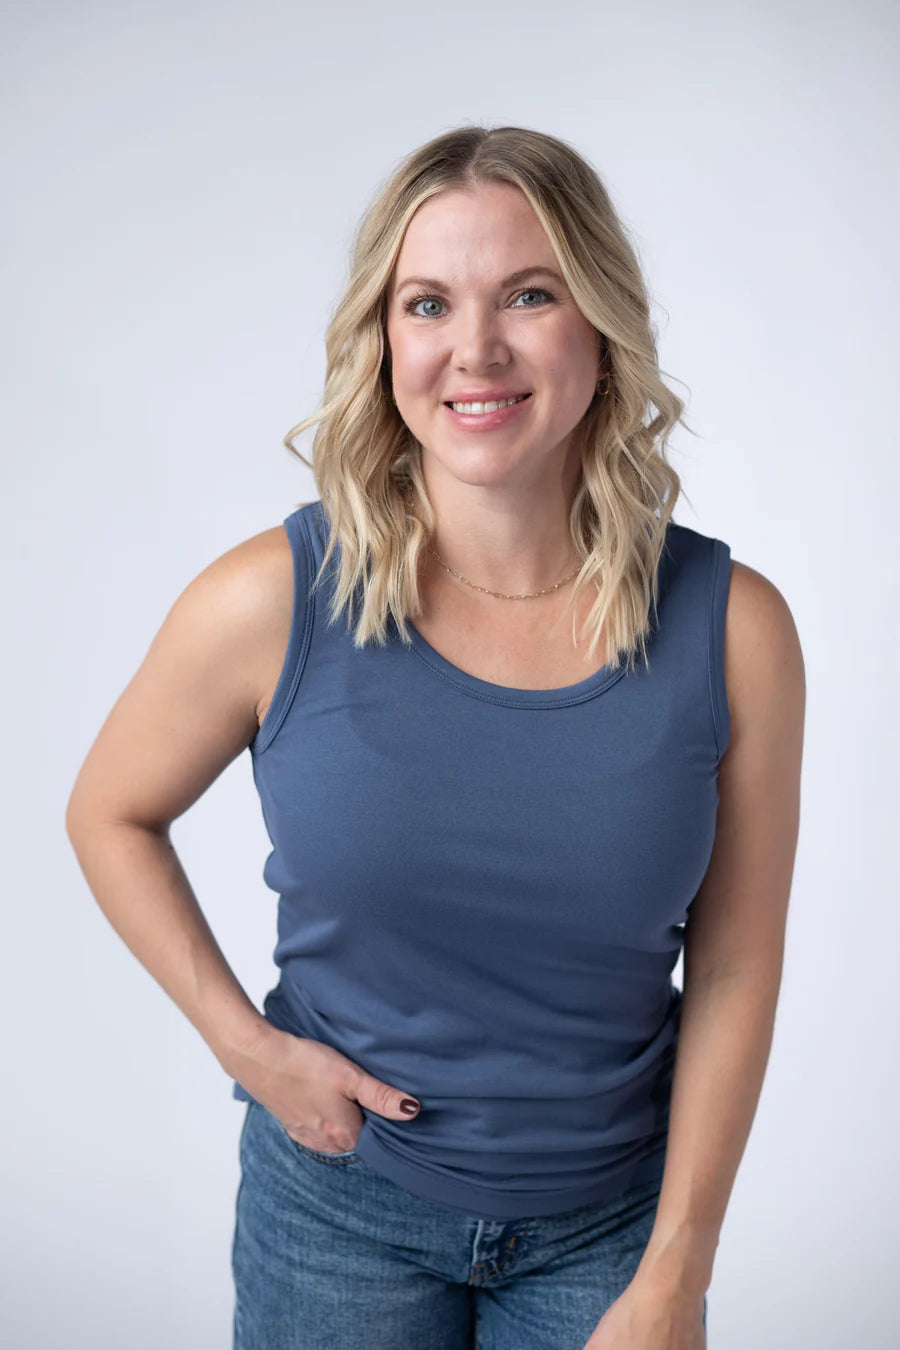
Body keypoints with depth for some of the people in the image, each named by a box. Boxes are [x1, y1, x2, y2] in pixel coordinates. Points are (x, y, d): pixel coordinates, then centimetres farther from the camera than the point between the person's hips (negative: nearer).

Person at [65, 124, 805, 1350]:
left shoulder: (734, 629, -15)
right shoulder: (271, 603, -17)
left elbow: (734, 970, -7)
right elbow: (109, 814, 0)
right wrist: (244, 1040, -9)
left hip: (612, 1213, 1)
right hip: (340, 1193, 0)